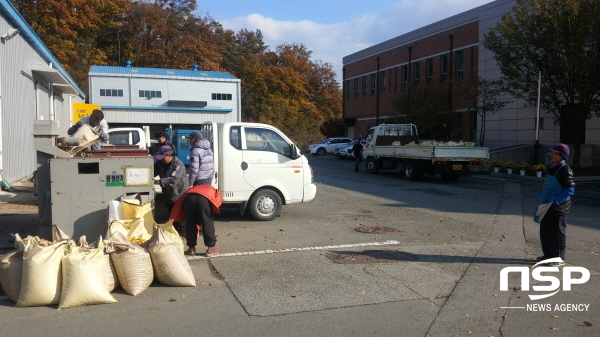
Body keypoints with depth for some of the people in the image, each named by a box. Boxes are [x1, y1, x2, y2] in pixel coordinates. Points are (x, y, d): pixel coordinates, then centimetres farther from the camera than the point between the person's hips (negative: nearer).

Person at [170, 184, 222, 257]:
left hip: (188, 197, 4)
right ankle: (211, 248, 15)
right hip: (204, 197, -3)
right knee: (208, 223, 10)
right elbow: (218, 201, 11)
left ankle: (191, 248, 26)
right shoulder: (215, 191, 36)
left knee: (190, 223, 18)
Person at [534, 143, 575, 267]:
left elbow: (570, 190, -19)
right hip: (546, 207, 9)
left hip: (558, 207, -9)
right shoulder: (551, 168, 12)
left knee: (557, 233, 0)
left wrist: (555, 202, -24)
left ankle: (559, 258, 9)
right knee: (545, 231, 15)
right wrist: (541, 196, 13)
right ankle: (548, 254, 27)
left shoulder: (565, 170, -14)